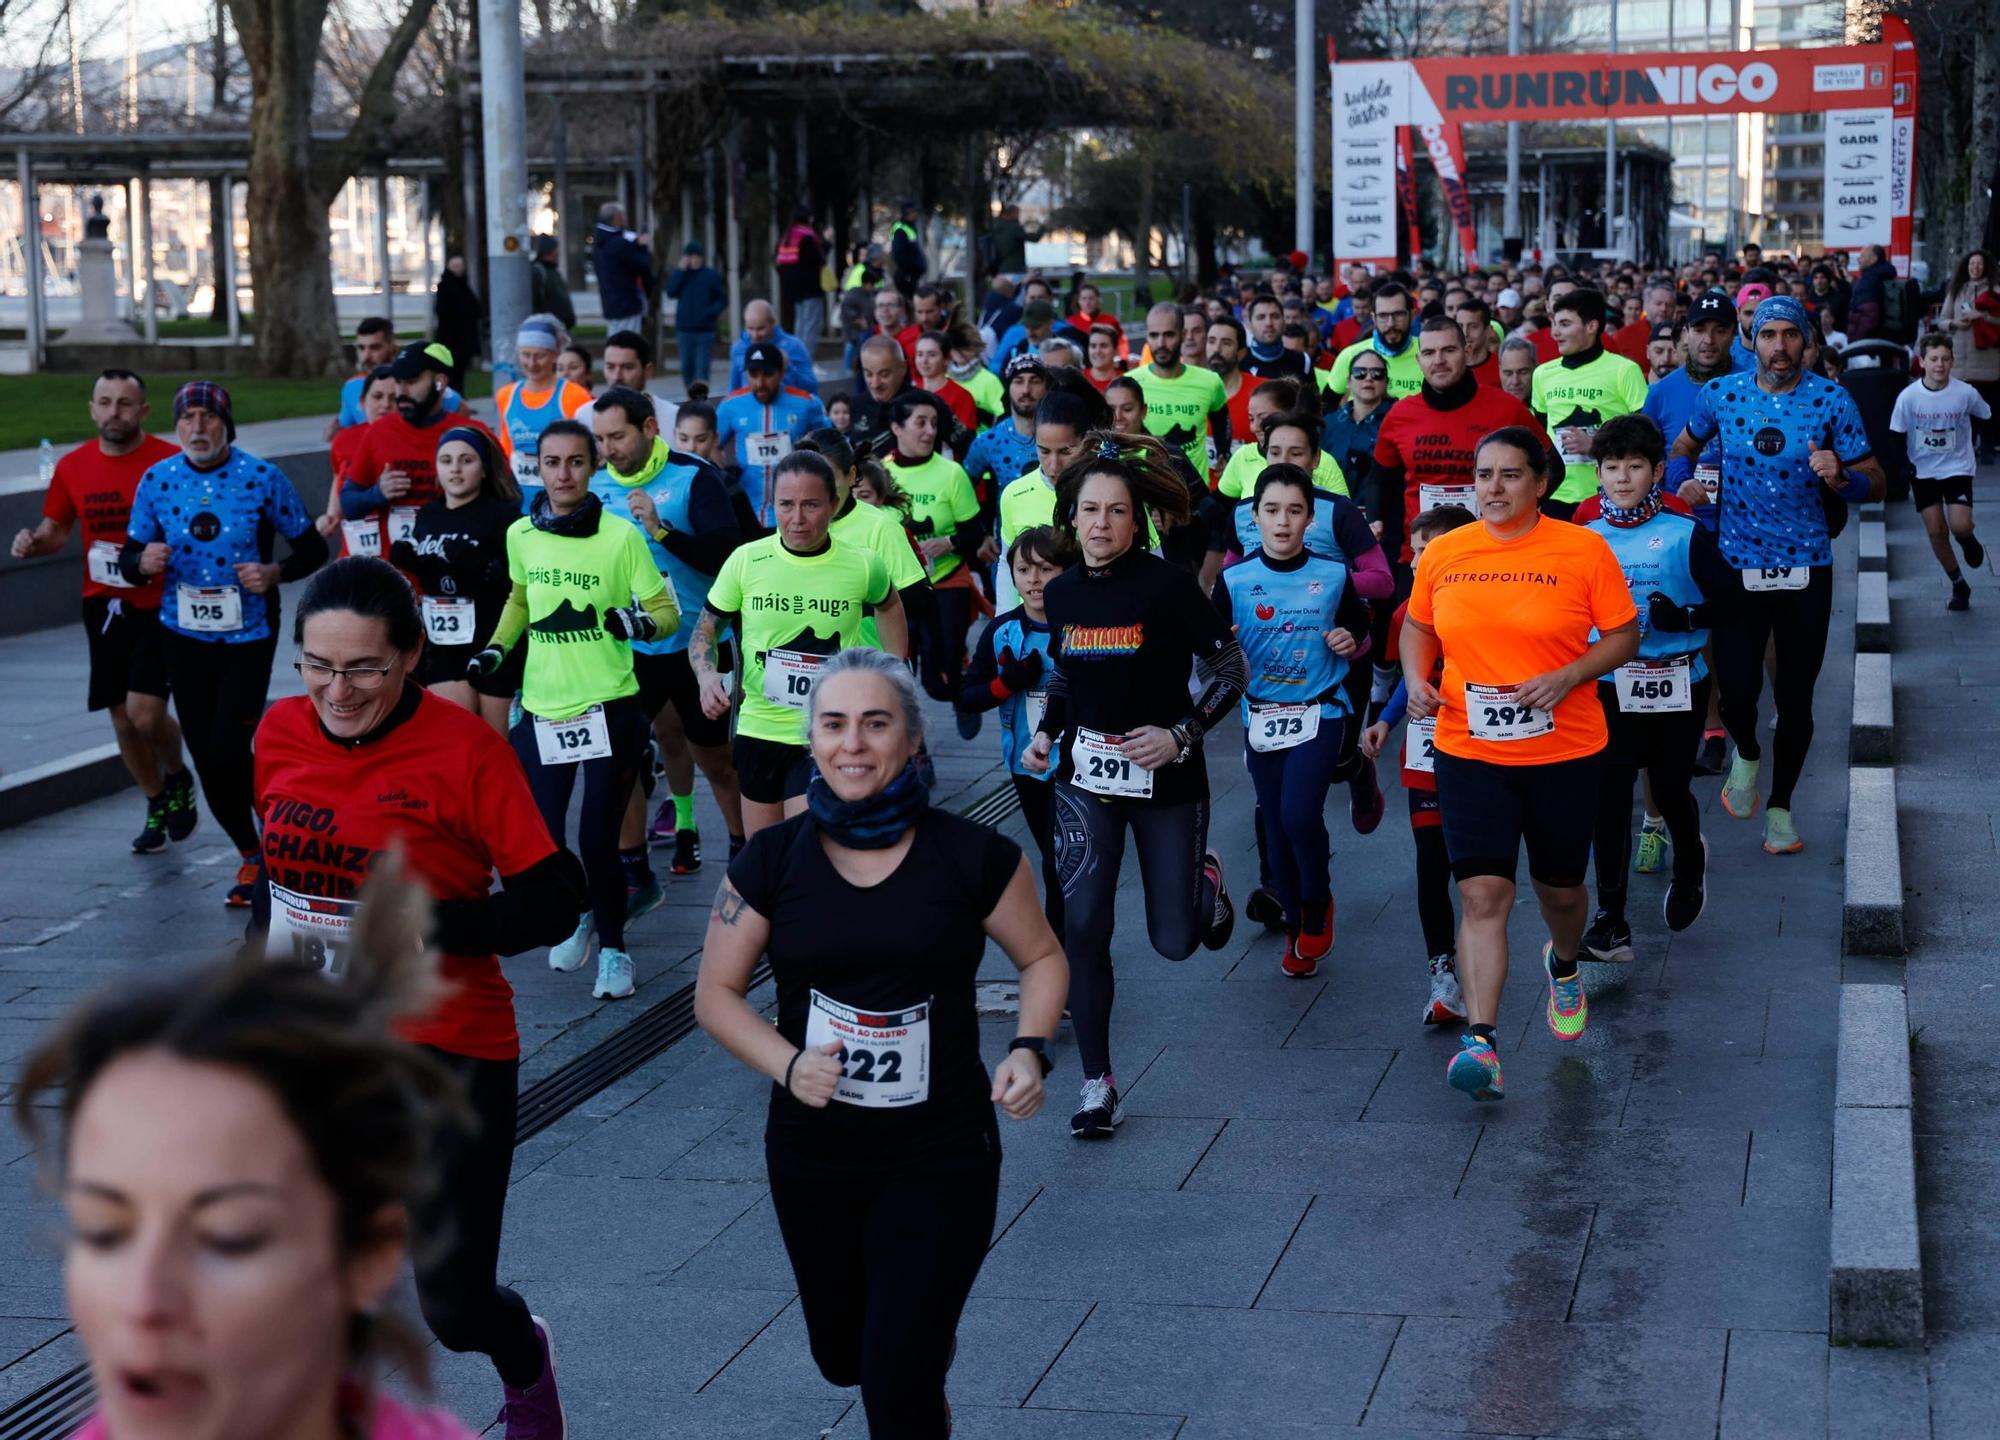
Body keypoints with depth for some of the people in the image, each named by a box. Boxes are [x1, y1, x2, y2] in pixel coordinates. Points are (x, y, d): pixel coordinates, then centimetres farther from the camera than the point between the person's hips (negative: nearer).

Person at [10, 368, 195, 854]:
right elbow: (56, 529, 14)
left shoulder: (171, 462, -12)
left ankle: (178, 778, 17)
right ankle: (158, 806, 30)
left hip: (159, 605, -5)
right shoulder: (73, 466, 2)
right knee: (122, 719, 9)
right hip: (104, 607, 5)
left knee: (145, 712, -15)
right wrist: (33, 542, -8)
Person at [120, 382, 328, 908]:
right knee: (206, 759, 8)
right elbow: (129, 560, 6)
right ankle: (251, 855, 27)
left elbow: (312, 548, -1)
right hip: (184, 639, 4)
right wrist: (143, 561, -17)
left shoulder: (262, 478, -8)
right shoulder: (157, 480, 0)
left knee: (228, 751, -13)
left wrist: (273, 574, -19)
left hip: (248, 637, -3)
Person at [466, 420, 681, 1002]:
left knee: (598, 837, -6)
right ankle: (575, 916, 33)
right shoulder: (521, 534, 3)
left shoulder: (621, 537, -9)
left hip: (609, 708, -4)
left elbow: (667, 610, -4)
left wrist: (639, 622, -25)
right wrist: (496, 649, 9)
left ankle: (613, 947, 17)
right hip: (542, 709, 4)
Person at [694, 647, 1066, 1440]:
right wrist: (788, 1063, -19)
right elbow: (716, 993, -1)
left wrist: (1030, 1047, -15)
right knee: (842, 1355, 21)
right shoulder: (773, 860, -7)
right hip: (812, 1155, 3)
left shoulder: (973, 856, -11)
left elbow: (1042, 959, 4)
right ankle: (932, 1345, 56)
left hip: (941, 1158, -3)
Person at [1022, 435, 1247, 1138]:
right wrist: (1047, 732, 2)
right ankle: (1098, 1084, 3)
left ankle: (1204, 873, 40)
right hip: (1085, 776, 3)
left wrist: (1181, 734, -21)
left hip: (1165, 779, -3)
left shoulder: (1166, 584, -14)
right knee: (1083, 927, -9)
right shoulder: (1061, 591, 1)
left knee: (1175, 941, 3)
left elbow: (1231, 669, -10)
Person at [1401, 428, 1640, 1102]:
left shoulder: (1584, 550, -5)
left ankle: (1564, 965, 52)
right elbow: (1417, 625, 17)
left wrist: (1566, 677, -17)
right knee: (1482, 894, -12)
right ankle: (1480, 1043, -17)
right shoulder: (1443, 554, 2)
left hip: (1563, 750, 0)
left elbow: (1624, 636, -1)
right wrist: (1416, 679, -2)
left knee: (1560, 888, 17)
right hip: (1468, 750, 1)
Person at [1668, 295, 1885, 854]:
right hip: (1737, 565, 0)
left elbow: (1874, 480, -3)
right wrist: (1682, 482, -3)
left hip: (1805, 570, 0)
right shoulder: (1722, 394, 0)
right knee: (1737, 688, -10)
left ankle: (1780, 805, 27)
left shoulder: (1831, 400, -5)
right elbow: (1684, 446, 18)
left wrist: (1841, 479, -24)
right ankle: (1746, 754, 26)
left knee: (1795, 697, 7)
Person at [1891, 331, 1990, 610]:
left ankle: (1968, 540, 22)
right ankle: (1959, 586, 20)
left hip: (1957, 468, -1)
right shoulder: (1908, 396, -13)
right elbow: (1897, 435, -3)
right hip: (1923, 472, 1)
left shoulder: (1966, 393, -14)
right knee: (1935, 532, 1)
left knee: (1960, 526, -18)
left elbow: (1987, 417, 4)